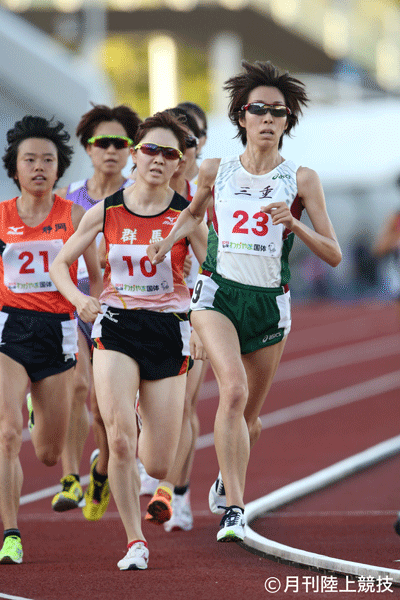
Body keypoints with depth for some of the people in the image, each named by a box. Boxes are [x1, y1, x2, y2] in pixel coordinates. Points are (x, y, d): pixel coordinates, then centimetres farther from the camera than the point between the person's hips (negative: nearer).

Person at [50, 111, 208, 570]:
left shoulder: (186, 216, -3)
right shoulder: (105, 213, 1)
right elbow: (60, 263, 9)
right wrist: (79, 300, -9)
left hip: (168, 331, 0)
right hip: (116, 328, 0)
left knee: (156, 464, 0)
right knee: (120, 442, -20)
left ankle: (160, 483, 40)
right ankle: (135, 542, -5)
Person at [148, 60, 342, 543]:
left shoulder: (301, 180, -2)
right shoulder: (215, 172, 2)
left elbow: (333, 255, -3)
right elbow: (193, 213, 25)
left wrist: (294, 224, -19)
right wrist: (167, 242, 5)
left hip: (270, 304, 1)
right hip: (217, 294, -1)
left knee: (248, 415, 14)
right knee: (233, 389, -26)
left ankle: (227, 483, 46)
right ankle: (233, 508, -28)